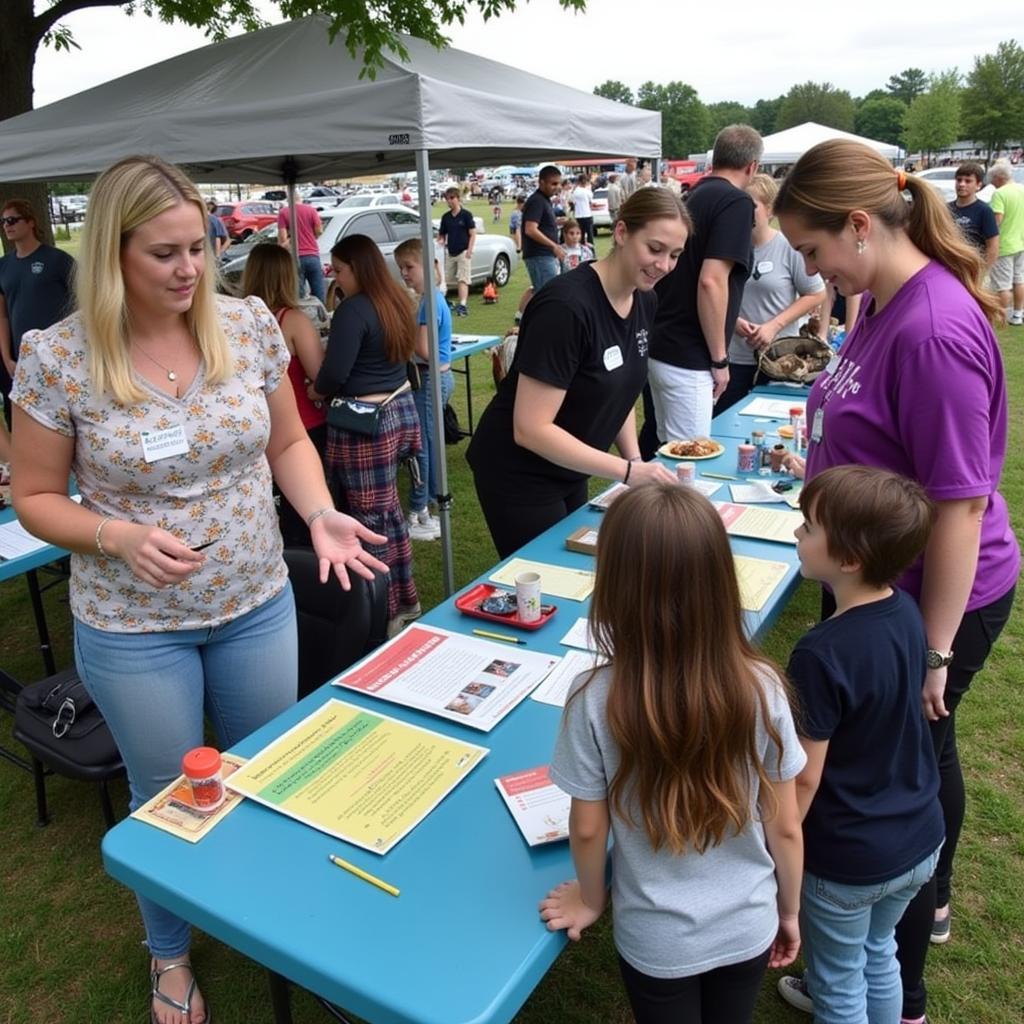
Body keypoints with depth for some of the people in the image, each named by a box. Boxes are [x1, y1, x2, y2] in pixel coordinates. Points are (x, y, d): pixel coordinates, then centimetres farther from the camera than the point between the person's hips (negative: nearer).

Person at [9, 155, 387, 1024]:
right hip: (134, 628, -2)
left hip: (259, 606, 3)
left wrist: (321, 513, -14)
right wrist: (118, 536, -23)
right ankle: (170, 954, 49)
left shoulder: (250, 325, -7)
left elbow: (287, 441, 4)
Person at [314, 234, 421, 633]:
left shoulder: (353, 310, -17)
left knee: (372, 518, 2)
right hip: (399, 408, 9)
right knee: (388, 509, 18)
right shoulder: (395, 300, 9)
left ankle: (389, 613, 13)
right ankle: (404, 598, 29)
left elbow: (334, 373, -21)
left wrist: (316, 390, 1)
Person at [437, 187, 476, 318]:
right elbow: (442, 235, 18)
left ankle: (462, 305, -12)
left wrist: (469, 250, -12)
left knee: (463, 279, -8)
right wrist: (440, 241, -3)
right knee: (447, 279, 4)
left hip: (463, 252, -5)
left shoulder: (466, 215, -3)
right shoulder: (446, 217, 11)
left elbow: (473, 234, -4)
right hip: (450, 252, 5)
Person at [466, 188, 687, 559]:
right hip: (519, 477, -8)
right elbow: (530, 429, -28)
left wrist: (636, 461, -2)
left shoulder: (644, 302, -1)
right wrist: (628, 471, -30)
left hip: (569, 474, 8)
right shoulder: (566, 306, -26)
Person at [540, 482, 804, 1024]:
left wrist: (591, 900, 7)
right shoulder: (761, 688, -21)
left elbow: (588, 828, -14)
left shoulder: (596, 699, -27)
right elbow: (785, 828, -9)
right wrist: (789, 911, 9)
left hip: (656, 940, -2)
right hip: (748, 928, 2)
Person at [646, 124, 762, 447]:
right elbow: (711, 282, -20)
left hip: (659, 348, 9)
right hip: (688, 359, -9)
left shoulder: (693, 197, 15)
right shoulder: (737, 202, -10)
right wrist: (719, 360, -13)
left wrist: (733, 322, 33)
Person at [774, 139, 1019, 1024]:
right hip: (888, 585, 9)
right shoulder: (885, 301, 1)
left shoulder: (933, 331, -27)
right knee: (919, 755, 26)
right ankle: (927, 901, 53)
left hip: (932, 600, -9)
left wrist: (934, 651, -20)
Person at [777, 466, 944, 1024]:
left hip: (847, 861, -6)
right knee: (878, 952, 31)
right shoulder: (906, 612, -10)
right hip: (919, 840, 7)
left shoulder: (822, 655, -31)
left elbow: (804, 776, -22)